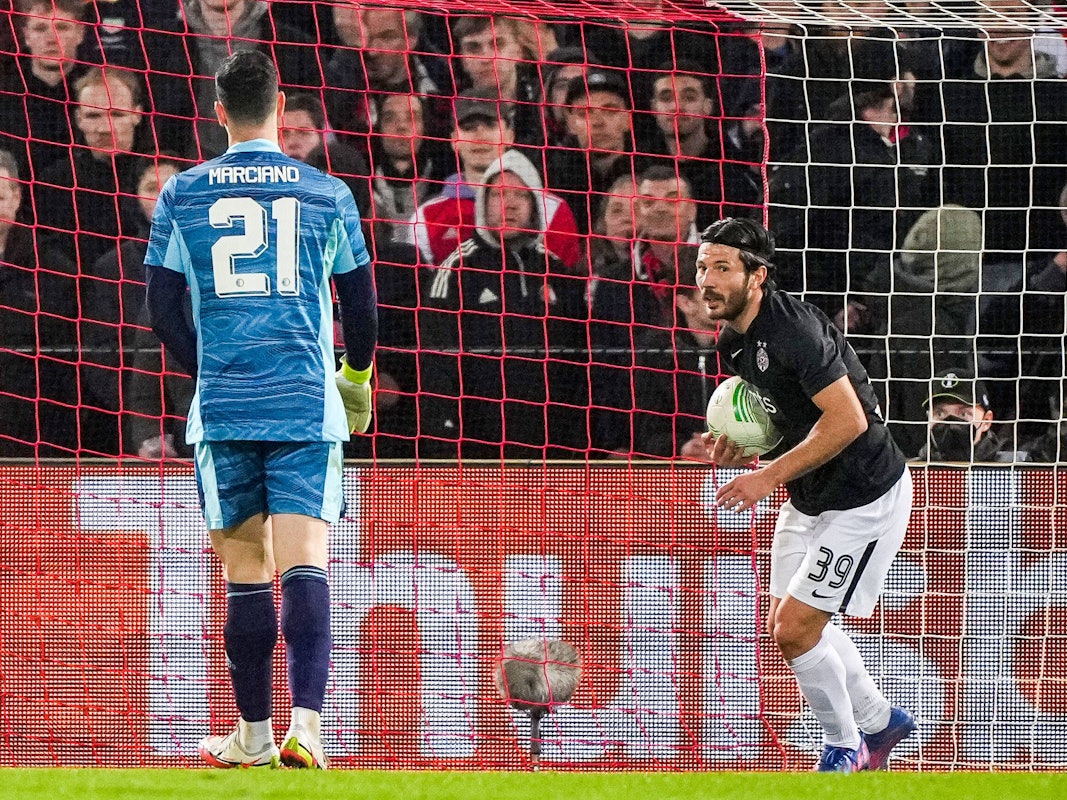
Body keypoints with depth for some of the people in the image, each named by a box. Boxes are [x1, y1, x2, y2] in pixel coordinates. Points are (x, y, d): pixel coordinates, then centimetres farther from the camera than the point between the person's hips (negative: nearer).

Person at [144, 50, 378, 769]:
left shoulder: (182, 195, 4)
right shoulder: (327, 194, 4)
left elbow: (163, 311, 5)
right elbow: (361, 307, 10)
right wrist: (357, 383, 29)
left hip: (223, 408, 1)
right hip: (307, 408, -1)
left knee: (246, 568, 10)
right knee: (305, 565, -7)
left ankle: (253, 734, 17)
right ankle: (306, 722, -23)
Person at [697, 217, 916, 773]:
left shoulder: (793, 329, -26)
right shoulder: (733, 342, 2)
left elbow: (848, 419, -31)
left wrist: (768, 476, -27)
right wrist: (741, 449, -5)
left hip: (866, 497, -10)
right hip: (810, 499, 10)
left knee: (794, 628, -10)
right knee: (787, 625, 18)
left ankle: (844, 747, 12)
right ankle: (878, 721, 37)